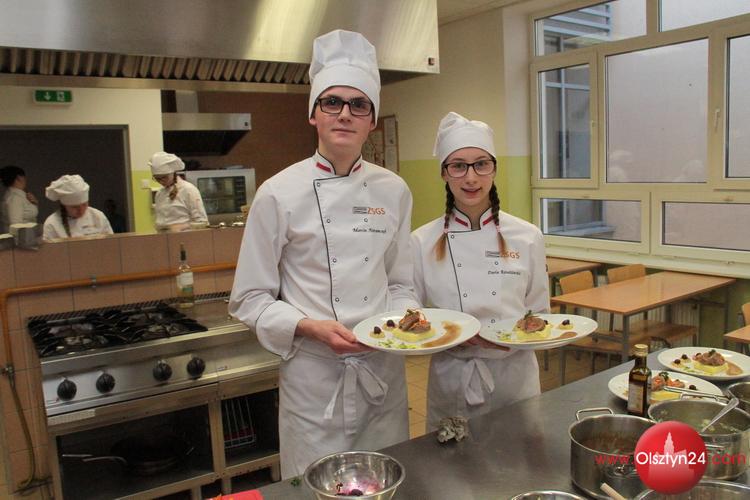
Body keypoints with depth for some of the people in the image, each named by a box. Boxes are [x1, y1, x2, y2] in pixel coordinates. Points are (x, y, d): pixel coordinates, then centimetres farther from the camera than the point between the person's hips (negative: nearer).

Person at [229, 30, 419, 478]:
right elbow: (250, 300, -5)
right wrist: (312, 328, -19)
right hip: (313, 374, -3)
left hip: (384, 371, 4)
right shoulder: (279, 193, -9)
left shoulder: (393, 190, 2)